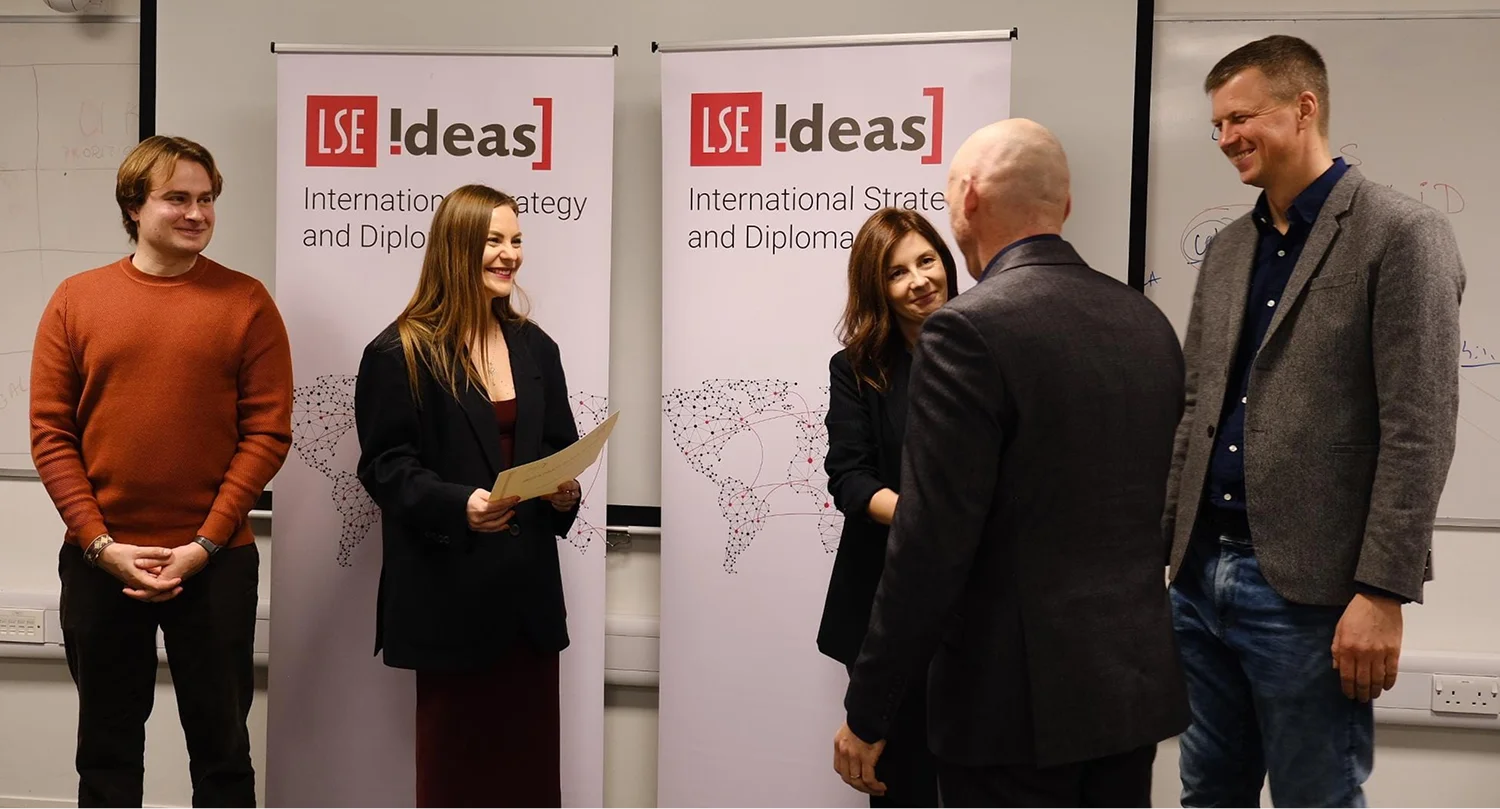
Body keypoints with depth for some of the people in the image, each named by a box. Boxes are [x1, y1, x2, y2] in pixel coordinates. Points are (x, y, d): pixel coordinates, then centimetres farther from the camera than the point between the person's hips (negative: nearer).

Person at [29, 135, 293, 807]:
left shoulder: (246, 302, -1)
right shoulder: (76, 300, 4)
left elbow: (268, 431, -5)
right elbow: (51, 433, 2)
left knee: (220, 742, 9)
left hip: (215, 562, -2)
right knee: (107, 747, 15)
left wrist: (205, 544, -11)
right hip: (99, 559, 2)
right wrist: (102, 544, -8)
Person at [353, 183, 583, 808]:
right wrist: (459, 506, -25)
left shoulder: (535, 347, 12)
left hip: (530, 584, 5)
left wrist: (566, 492, -5)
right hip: (449, 591, -5)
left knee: (530, 756, 11)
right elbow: (385, 465, -9)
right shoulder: (399, 353, -5)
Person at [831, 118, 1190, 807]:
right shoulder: (1148, 324, 6)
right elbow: (1159, 505, 13)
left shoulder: (969, 329, -17)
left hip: (1018, 698, -7)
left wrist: (866, 713, -11)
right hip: (1137, 682, 7)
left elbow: (932, 543, -19)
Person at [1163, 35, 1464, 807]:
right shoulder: (1226, 251, 14)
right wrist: (1158, 546, 11)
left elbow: (1419, 428, -13)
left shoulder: (1400, 234, -7)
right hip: (1201, 576, 7)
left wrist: (1383, 591, -17)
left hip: (1310, 589, -6)